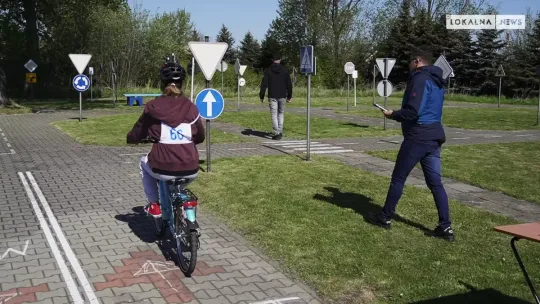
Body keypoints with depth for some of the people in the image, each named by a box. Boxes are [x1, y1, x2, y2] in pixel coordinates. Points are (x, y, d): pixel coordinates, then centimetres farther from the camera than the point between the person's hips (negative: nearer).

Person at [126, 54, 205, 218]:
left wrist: (131, 138, 32)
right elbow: (200, 137, 15)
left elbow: (136, 135, 9)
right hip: (191, 170, 2)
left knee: (144, 163, 32)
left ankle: (154, 205, 29)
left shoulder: (153, 106, -1)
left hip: (163, 170, -1)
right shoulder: (191, 107, 4)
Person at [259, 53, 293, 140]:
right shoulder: (285, 70, 2)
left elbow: (264, 84, -3)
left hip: (272, 96, -2)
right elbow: (289, 84, 3)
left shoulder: (268, 71, -1)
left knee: (274, 115, 0)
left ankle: (276, 133, -8)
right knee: (280, 113, 17)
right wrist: (289, 96, 10)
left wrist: (262, 96, 2)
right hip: (282, 96, 2)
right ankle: (280, 132, 14)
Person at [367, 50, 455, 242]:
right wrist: (399, 114, 16)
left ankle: (385, 217, 18)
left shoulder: (420, 79, -13)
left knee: (398, 178, 5)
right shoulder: (437, 82, 17)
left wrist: (393, 115, -5)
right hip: (434, 136, 8)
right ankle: (445, 227, 5)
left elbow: (412, 111, -22)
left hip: (418, 136, -8)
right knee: (435, 182, 7)